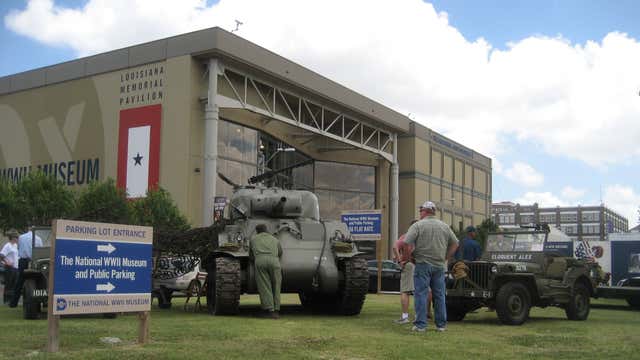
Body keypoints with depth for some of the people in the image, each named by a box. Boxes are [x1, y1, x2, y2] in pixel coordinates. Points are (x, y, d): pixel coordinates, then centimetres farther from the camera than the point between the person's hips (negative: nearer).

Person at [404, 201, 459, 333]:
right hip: (439, 266, 4)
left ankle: (420, 324, -2)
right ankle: (441, 324, 15)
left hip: (423, 264, -4)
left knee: (421, 294, -1)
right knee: (439, 295, 10)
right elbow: (455, 244, 15)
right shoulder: (444, 226, 11)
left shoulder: (417, 226, -5)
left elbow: (406, 244, -13)